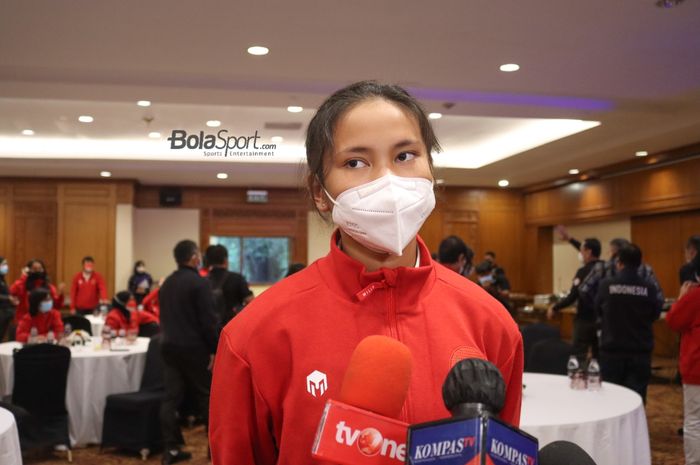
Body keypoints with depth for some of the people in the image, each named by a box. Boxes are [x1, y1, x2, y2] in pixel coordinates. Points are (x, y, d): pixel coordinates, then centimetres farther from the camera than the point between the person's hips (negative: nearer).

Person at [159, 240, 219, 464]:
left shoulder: (166, 284, 11)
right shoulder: (200, 282, -14)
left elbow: (164, 317, 17)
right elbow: (208, 320, -17)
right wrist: (214, 349, -12)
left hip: (169, 346, 7)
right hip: (194, 348, -6)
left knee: (171, 398, 5)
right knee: (206, 397, 6)